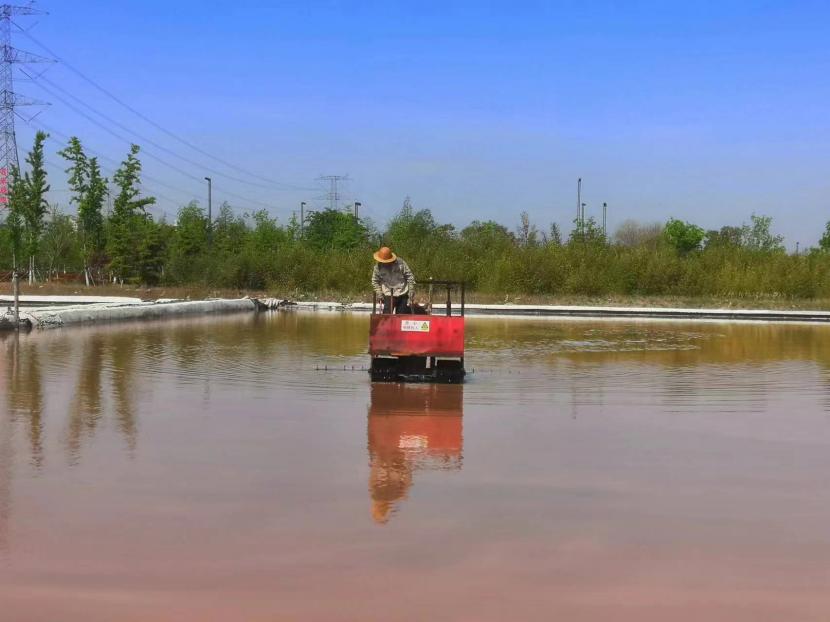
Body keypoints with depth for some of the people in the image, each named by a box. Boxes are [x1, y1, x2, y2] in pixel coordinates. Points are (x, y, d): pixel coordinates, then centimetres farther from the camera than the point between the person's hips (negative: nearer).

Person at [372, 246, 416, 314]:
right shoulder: (378, 267, -6)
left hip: (403, 295, 0)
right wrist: (379, 293, -2)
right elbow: (375, 281, 7)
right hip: (389, 296, 0)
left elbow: (409, 276, -1)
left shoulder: (400, 263, -9)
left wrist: (411, 291, -4)